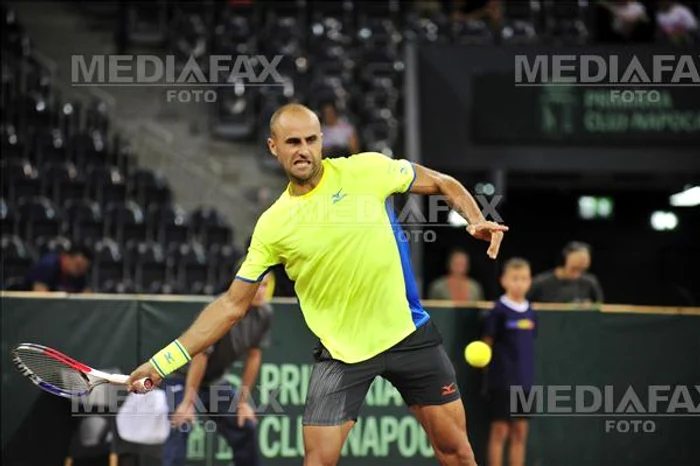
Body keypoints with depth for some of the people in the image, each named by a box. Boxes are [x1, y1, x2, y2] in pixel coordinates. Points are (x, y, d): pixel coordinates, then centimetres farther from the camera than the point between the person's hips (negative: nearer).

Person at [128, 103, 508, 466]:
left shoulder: (368, 170, -9)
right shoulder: (272, 226, -6)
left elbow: (442, 184, 5)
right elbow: (232, 305, -1)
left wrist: (475, 220, -15)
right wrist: (165, 360, -6)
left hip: (408, 333, 0)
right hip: (341, 353, 0)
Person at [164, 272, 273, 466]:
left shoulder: (264, 314, -10)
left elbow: (253, 356, -1)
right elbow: (200, 356, -27)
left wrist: (243, 402, 0)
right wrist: (188, 402, -25)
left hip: (215, 380, 7)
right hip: (182, 376, -7)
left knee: (245, 427, 7)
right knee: (180, 425, -25)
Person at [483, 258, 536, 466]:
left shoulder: (530, 312, 9)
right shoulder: (499, 311, -8)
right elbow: (487, 343, -5)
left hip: (525, 381, 6)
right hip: (502, 380, -6)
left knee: (520, 432, 8)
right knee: (500, 430, -2)